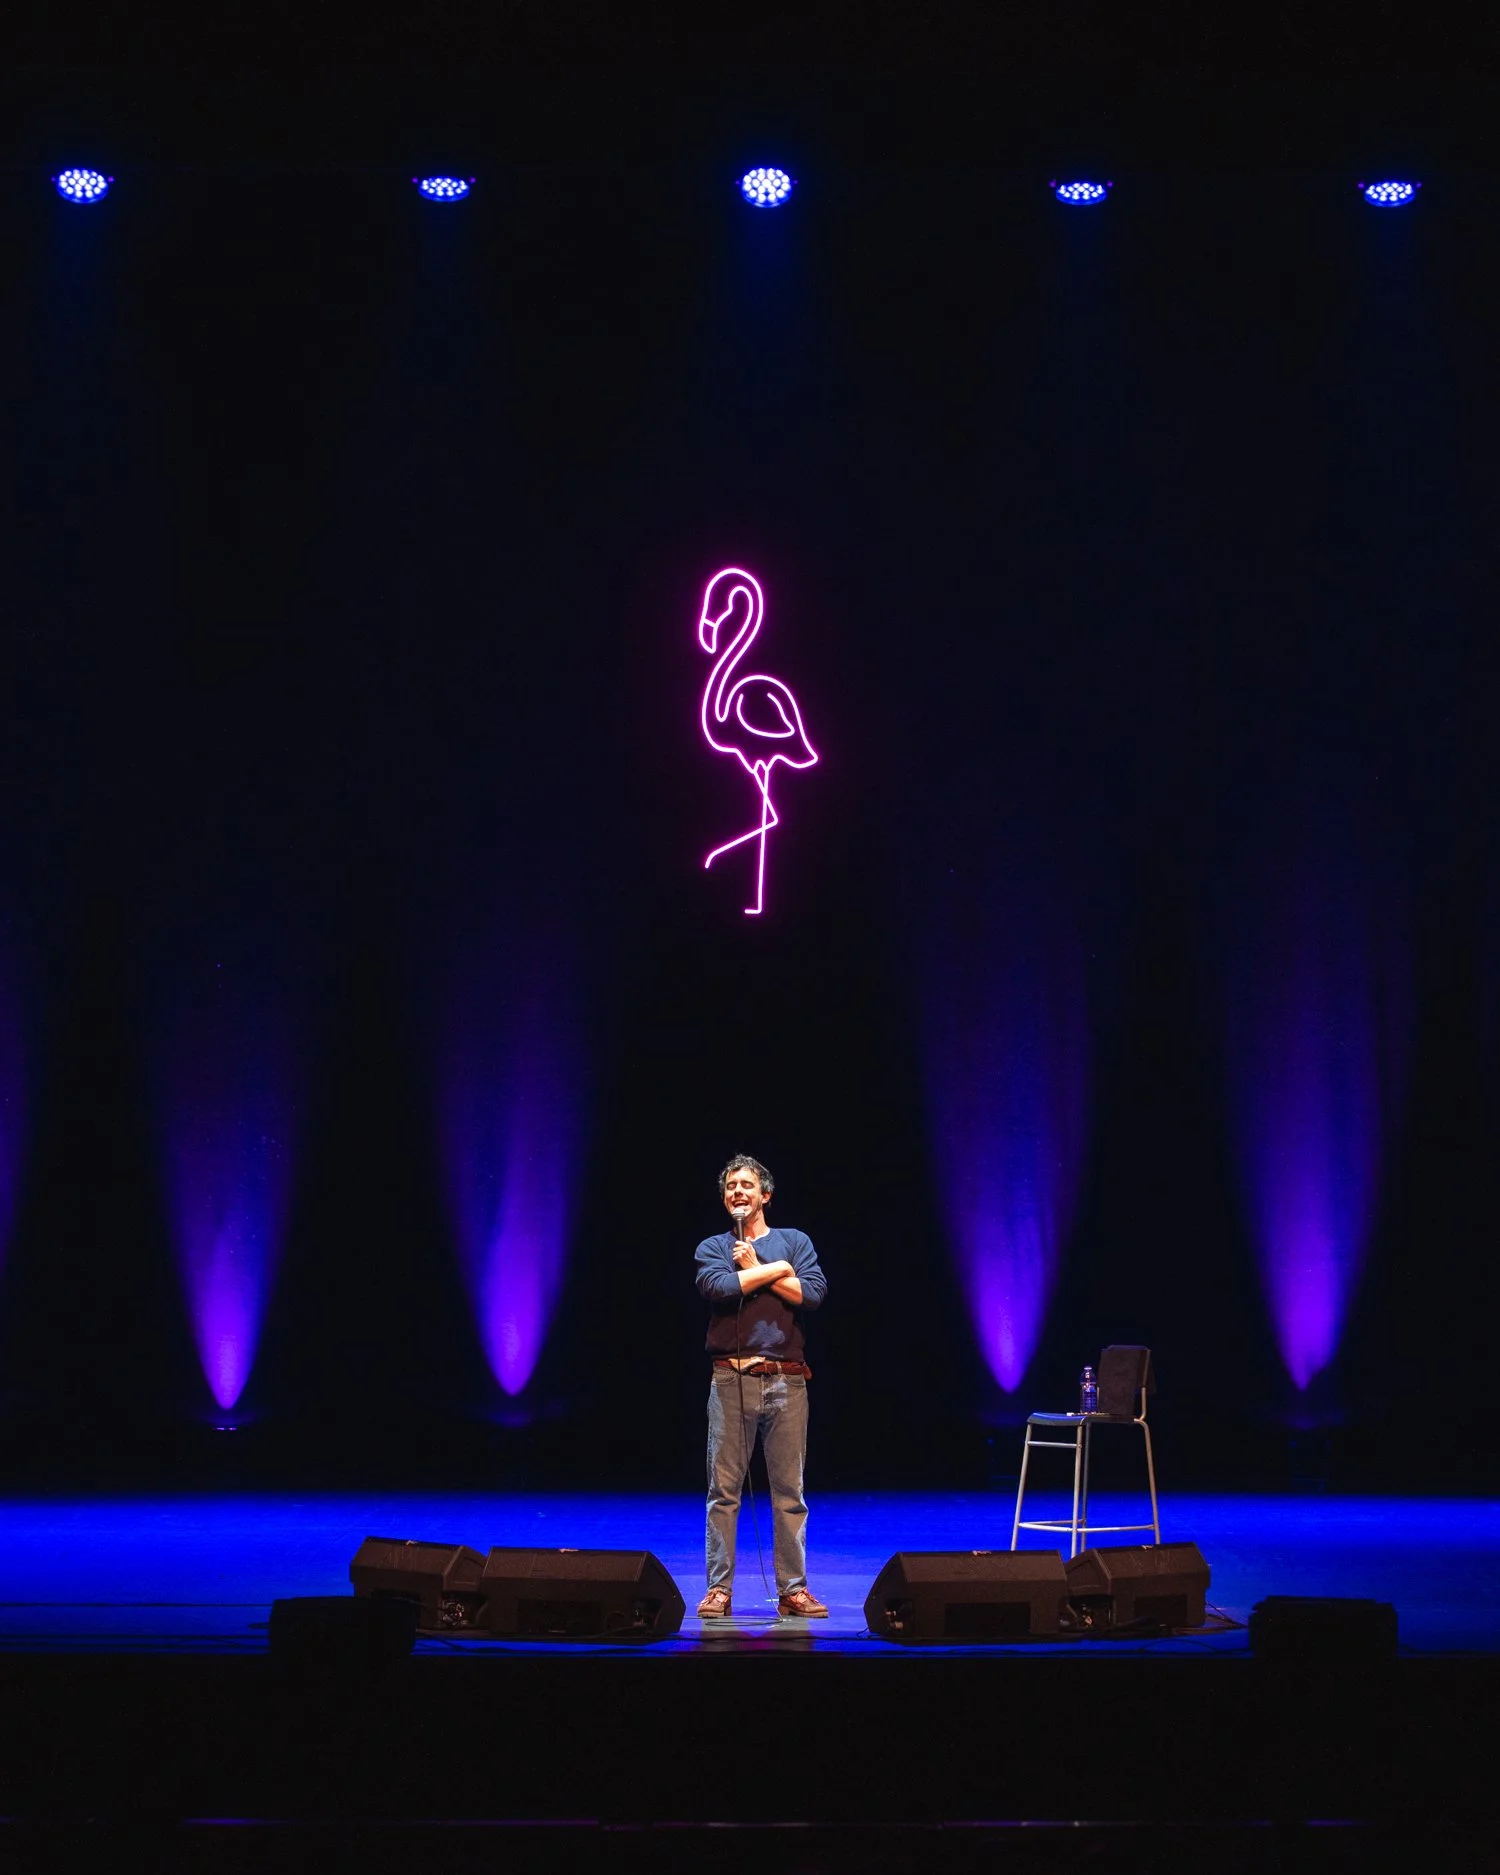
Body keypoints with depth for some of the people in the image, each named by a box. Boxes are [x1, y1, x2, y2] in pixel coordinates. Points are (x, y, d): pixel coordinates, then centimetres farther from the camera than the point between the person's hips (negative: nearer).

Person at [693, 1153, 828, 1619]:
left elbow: (813, 1293, -4)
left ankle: (793, 1589, 8)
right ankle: (719, 1589, 3)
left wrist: (755, 1270, -4)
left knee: (790, 1492, 3)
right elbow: (718, 1288, -11)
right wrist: (776, 1269, -4)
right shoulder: (713, 1248, 11)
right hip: (732, 1381, 0)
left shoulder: (795, 1242, 13)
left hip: (786, 1382, 1)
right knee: (723, 1490, -1)